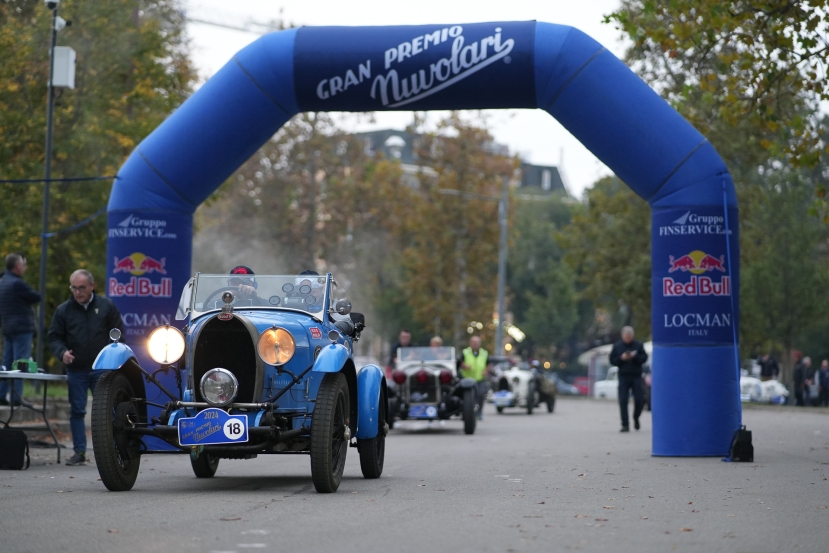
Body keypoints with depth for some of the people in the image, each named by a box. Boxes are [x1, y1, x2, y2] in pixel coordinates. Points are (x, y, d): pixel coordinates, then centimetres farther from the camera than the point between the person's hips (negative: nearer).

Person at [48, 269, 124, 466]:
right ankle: (79, 452, 9)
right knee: (77, 411, 3)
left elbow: (118, 334, 8)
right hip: (76, 370, 1)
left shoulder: (107, 306, 3)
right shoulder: (63, 310, 5)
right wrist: (62, 352, -13)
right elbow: (54, 337, 8)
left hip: (102, 369, -1)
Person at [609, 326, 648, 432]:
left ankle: (636, 418, 26)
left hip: (636, 377, 0)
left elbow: (644, 358, -1)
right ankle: (625, 425, -3)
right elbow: (612, 360, 4)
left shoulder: (638, 345, 3)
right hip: (623, 377, 0)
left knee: (639, 399, -3)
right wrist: (621, 358, -13)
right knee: (623, 401, -6)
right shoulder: (617, 346, 5)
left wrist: (635, 356, -17)